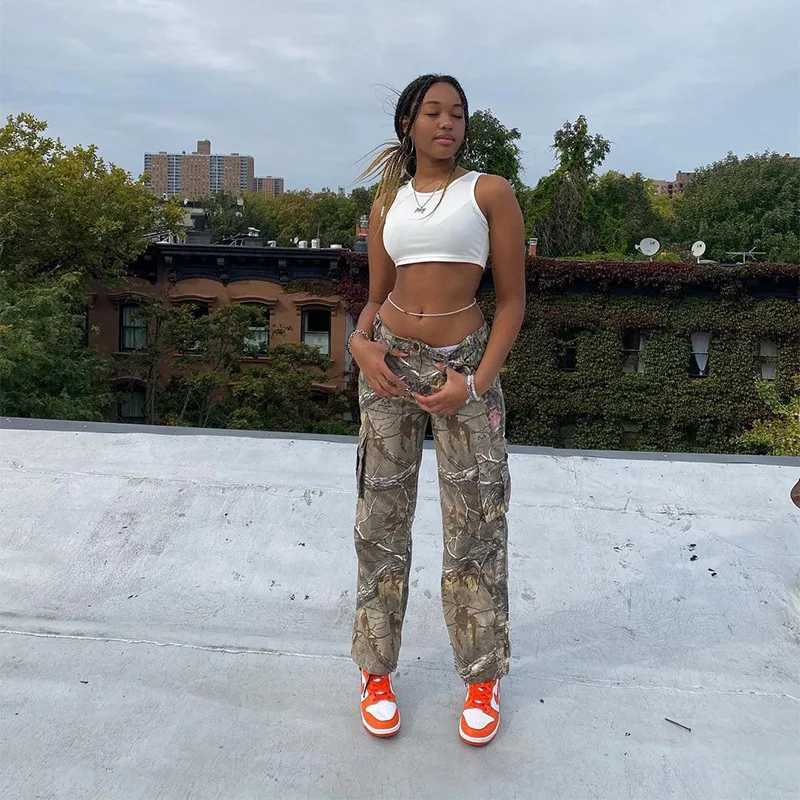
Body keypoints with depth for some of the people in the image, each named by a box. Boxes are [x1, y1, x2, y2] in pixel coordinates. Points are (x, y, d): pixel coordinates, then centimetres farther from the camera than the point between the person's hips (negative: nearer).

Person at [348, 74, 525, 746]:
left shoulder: (489, 192, 1)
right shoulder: (387, 203, 11)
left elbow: (513, 298, -2)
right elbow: (376, 297, 15)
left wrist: (478, 381, -13)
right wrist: (360, 342, -8)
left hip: (464, 363, -3)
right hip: (390, 362, 3)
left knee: (476, 523, 2)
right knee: (382, 518, 8)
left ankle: (483, 678, 22)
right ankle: (377, 670, 25)